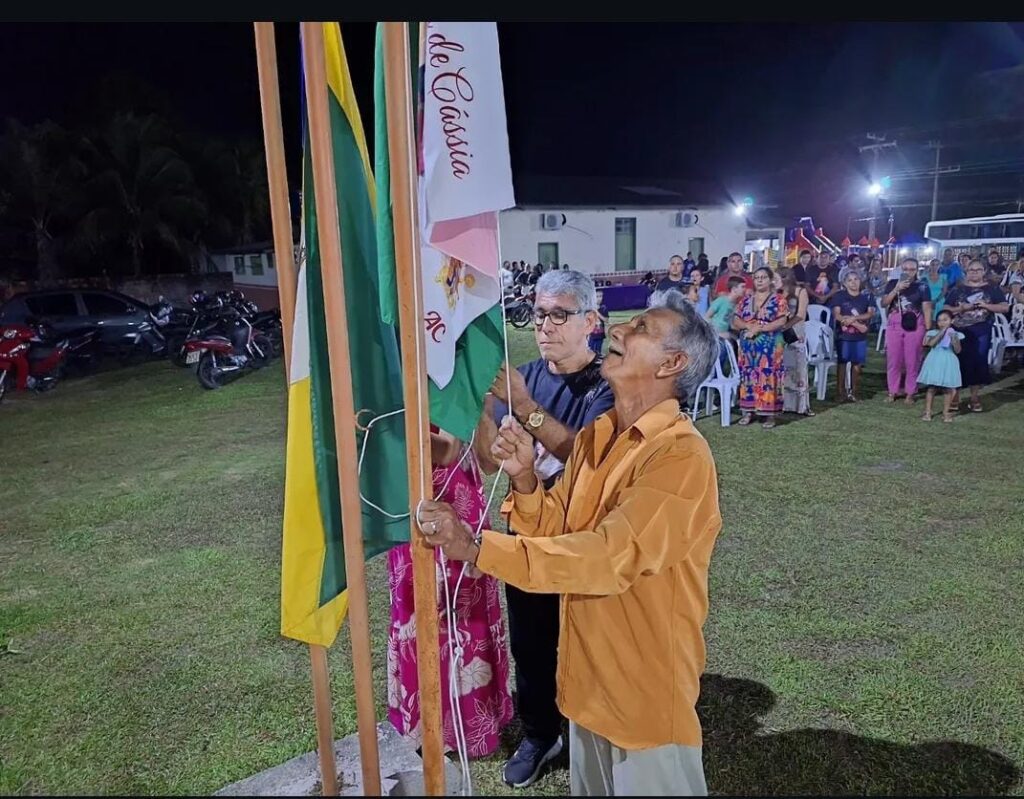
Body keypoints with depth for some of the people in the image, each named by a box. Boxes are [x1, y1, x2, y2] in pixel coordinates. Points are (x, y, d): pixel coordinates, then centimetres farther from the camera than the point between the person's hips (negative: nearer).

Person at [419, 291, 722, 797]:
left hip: (646, 687, -7)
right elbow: (554, 531, 4)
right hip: (589, 672, 7)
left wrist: (476, 548, -33)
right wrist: (524, 479, -16)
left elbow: (610, 557, -32)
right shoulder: (596, 435, 2)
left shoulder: (681, 456, -24)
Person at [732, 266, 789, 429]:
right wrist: (748, 325, -13)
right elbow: (735, 320, 7)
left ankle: (770, 414, -1)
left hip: (770, 346, -4)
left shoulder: (778, 299, -1)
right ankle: (748, 411, 13)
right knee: (748, 377, 5)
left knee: (768, 377, -5)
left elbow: (782, 321, -11)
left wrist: (759, 328, -18)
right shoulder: (746, 299, 12)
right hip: (748, 346, 4)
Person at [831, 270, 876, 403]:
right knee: (842, 362, 1)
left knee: (857, 364, 5)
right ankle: (840, 391, 6)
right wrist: (857, 324, -16)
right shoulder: (839, 296, -1)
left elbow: (870, 313, -5)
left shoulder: (867, 296, 6)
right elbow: (836, 315, -11)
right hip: (844, 335, -2)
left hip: (860, 336, 2)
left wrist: (853, 318, -21)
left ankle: (853, 392, 14)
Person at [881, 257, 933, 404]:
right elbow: (883, 303, -1)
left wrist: (928, 330, -7)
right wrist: (896, 289, -14)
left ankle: (910, 393, 11)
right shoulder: (892, 284, 7)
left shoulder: (922, 287, 3)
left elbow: (927, 309, 0)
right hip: (894, 325, 2)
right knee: (893, 360, 5)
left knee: (912, 361, 1)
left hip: (914, 327, -1)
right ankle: (892, 392, 16)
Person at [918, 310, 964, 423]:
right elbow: (931, 343, -17)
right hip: (935, 362, 0)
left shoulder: (955, 334, 3)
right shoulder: (934, 333, 2)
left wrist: (953, 339, -16)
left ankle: (946, 413, 14)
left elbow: (957, 350, -4)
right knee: (931, 387, 2)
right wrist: (941, 332, -15)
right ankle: (927, 412, 7)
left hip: (948, 363, 1)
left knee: (947, 389, 5)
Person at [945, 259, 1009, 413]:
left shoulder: (992, 288, 6)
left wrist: (986, 305, -14)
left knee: (978, 362, 1)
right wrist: (961, 308, -12)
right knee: (958, 362, 2)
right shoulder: (958, 289, 8)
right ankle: (955, 394, 12)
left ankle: (974, 396, 11)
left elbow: (1005, 307, 0)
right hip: (959, 331, 0)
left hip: (981, 332, 0)